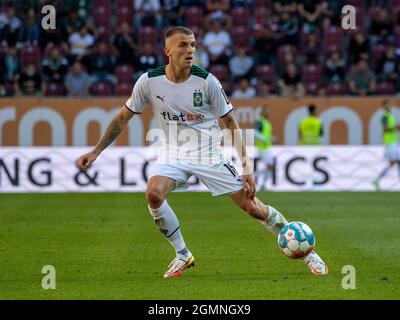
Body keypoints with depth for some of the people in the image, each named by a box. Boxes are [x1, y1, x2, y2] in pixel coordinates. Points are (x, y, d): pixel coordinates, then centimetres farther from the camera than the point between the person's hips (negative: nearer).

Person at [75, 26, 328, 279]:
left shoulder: (207, 82, -13)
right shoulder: (149, 81, -10)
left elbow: (231, 123, -4)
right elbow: (123, 118, 4)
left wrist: (247, 166, -10)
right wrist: (95, 153, 0)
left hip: (210, 154, -1)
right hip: (173, 154, 1)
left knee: (254, 208, -6)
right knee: (153, 194, -29)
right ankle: (183, 255, -7)